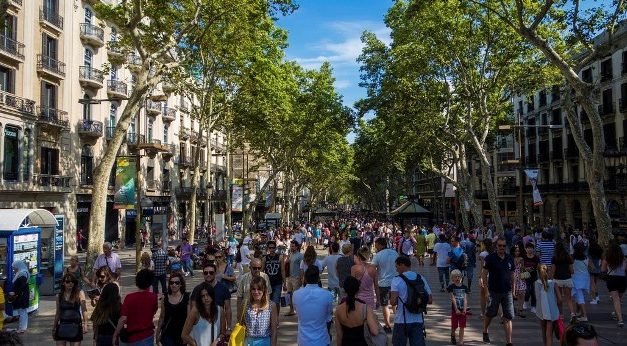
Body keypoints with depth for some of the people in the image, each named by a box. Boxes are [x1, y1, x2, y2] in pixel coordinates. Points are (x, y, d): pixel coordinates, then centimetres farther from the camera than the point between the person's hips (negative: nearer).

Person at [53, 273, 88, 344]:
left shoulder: (79, 293, -3)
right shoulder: (59, 295, 6)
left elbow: (84, 310, -9)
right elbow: (58, 312, 14)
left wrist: (85, 324, -19)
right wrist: (54, 328, 16)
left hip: (75, 325, -3)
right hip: (62, 326, 3)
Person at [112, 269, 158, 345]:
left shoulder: (129, 297, -14)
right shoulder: (153, 297, -7)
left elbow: (123, 319, -17)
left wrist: (115, 334, -7)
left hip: (130, 337, 0)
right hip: (147, 336, 1)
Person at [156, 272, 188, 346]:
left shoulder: (187, 297, -7)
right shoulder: (165, 298, 0)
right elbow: (162, 317, 8)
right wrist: (157, 333, 10)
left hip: (182, 333, -1)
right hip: (167, 334, 1)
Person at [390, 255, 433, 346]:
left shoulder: (397, 280, -9)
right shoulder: (421, 278, 4)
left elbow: (393, 302, -18)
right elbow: (430, 300, 6)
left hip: (402, 321, -3)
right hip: (418, 321, 3)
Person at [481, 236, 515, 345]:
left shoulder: (510, 259, 4)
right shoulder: (490, 258, -8)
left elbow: (512, 275, 12)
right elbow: (484, 274, -5)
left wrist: (513, 290, 10)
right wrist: (486, 289, -7)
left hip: (507, 292, 3)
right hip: (493, 291, -3)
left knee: (508, 317, -1)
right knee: (490, 314, 14)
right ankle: (485, 332, 39)